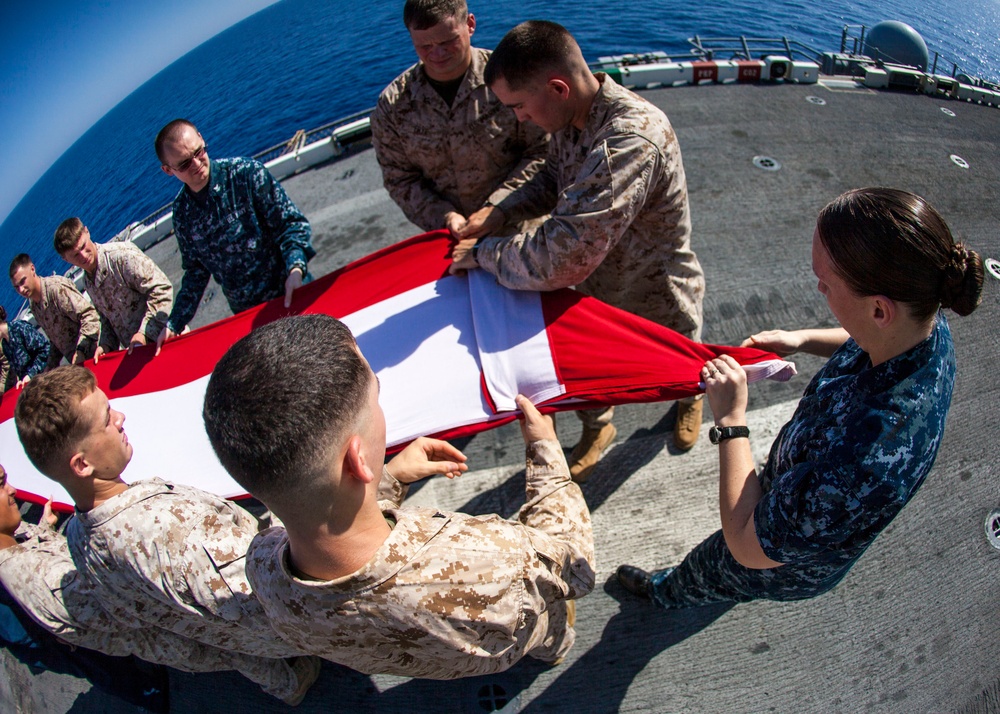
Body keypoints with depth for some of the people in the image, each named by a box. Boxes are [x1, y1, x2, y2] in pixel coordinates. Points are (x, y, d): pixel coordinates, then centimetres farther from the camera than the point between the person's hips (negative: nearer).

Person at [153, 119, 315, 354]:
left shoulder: (246, 173, -10)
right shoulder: (181, 212, 3)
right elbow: (196, 272, 12)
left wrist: (295, 269, -31)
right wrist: (174, 325, 9)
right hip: (246, 315, 3)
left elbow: (292, 222, -13)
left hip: (291, 296, -3)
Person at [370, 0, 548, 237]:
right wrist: (443, 217, -15)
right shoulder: (392, 105, -3)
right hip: (450, 236, 1)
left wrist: (498, 207, -17)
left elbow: (541, 152, -7)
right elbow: (399, 180, 1)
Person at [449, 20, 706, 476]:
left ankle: (691, 398, 63)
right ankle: (596, 429, 55)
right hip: (596, 291, 6)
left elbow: (561, 260, -45)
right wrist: (500, 213, -10)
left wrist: (482, 253, -28)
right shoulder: (570, 118, -12)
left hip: (657, 305, -5)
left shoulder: (631, 140, -41)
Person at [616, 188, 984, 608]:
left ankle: (667, 592, 63)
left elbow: (750, 548, -36)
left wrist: (730, 419, -34)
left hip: (793, 567, -6)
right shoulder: (927, 323, -25)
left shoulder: (869, 460, -51)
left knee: (706, 569, 28)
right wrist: (804, 339, -11)